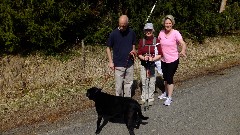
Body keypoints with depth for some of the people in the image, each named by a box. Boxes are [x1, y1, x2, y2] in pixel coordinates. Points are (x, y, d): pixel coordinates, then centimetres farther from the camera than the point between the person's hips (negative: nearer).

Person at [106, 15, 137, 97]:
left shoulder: (131, 33, -2)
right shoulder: (113, 34, -10)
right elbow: (108, 48, -1)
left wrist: (133, 51, -7)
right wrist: (110, 62, -7)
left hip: (129, 63, 3)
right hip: (118, 64, -3)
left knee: (129, 83, 15)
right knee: (119, 85, 3)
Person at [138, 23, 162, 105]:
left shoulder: (156, 41, -6)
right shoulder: (141, 41, 0)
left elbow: (160, 54, -6)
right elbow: (139, 54, 1)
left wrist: (153, 59, -22)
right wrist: (143, 58, -18)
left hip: (153, 65, -2)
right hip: (143, 64, 2)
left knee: (152, 82, 7)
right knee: (144, 82, 9)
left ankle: (151, 98, 21)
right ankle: (143, 98, 23)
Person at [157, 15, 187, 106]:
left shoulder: (175, 33, -17)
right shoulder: (161, 32, -3)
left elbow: (183, 44, -29)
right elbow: (158, 43, 13)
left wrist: (183, 51, -48)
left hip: (173, 60, -5)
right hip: (163, 60, 5)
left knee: (169, 78, -1)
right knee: (165, 77, 19)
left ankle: (169, 98, 13)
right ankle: (166, 93, 41)